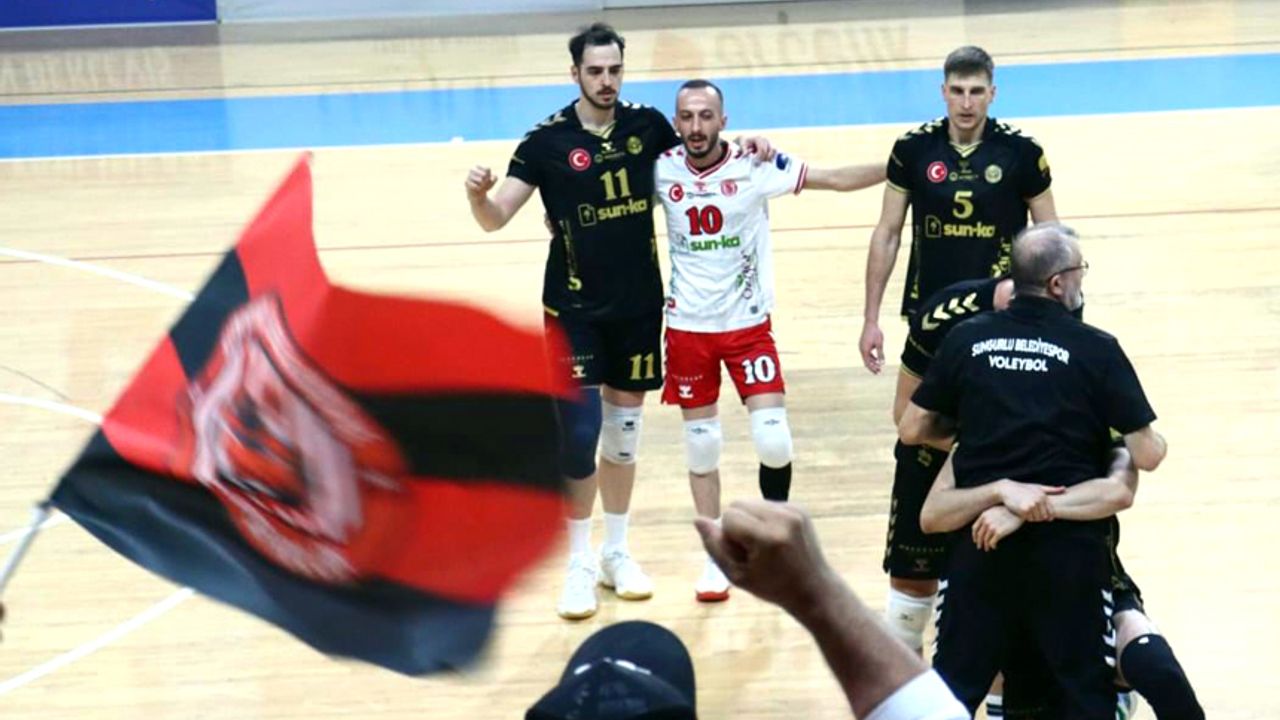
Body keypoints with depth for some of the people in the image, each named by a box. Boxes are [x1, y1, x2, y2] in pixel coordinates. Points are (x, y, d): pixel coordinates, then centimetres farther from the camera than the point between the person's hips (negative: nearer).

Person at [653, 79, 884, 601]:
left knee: (773, 440, -8)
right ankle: (715, 557, 21)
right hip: (688, 327, 1)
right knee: (701, 448, 7)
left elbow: (836, 179, -10)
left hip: (748, 323, -1)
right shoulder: (661, 170, -5)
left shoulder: (754, 167, -11)